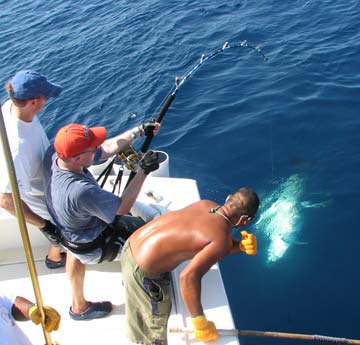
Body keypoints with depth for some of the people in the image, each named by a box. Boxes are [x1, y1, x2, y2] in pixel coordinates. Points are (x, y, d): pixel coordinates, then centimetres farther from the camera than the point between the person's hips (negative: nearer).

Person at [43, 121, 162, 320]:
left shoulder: (53, 155, -22)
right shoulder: (82, 192, -45)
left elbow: (106, 148, -9)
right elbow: (123, 207, -27)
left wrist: (139, 131, -9)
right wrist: (143, 171, -24)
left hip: (66, 232, 7)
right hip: (91, 247, -7)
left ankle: (78, 306, 57)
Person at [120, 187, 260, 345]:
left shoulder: (206, 204, -1)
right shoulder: (221, 240, -23)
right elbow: (189, 276, -35)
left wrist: (241, 245, -6)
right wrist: (200, 322, -25)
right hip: (144, 272, -8)